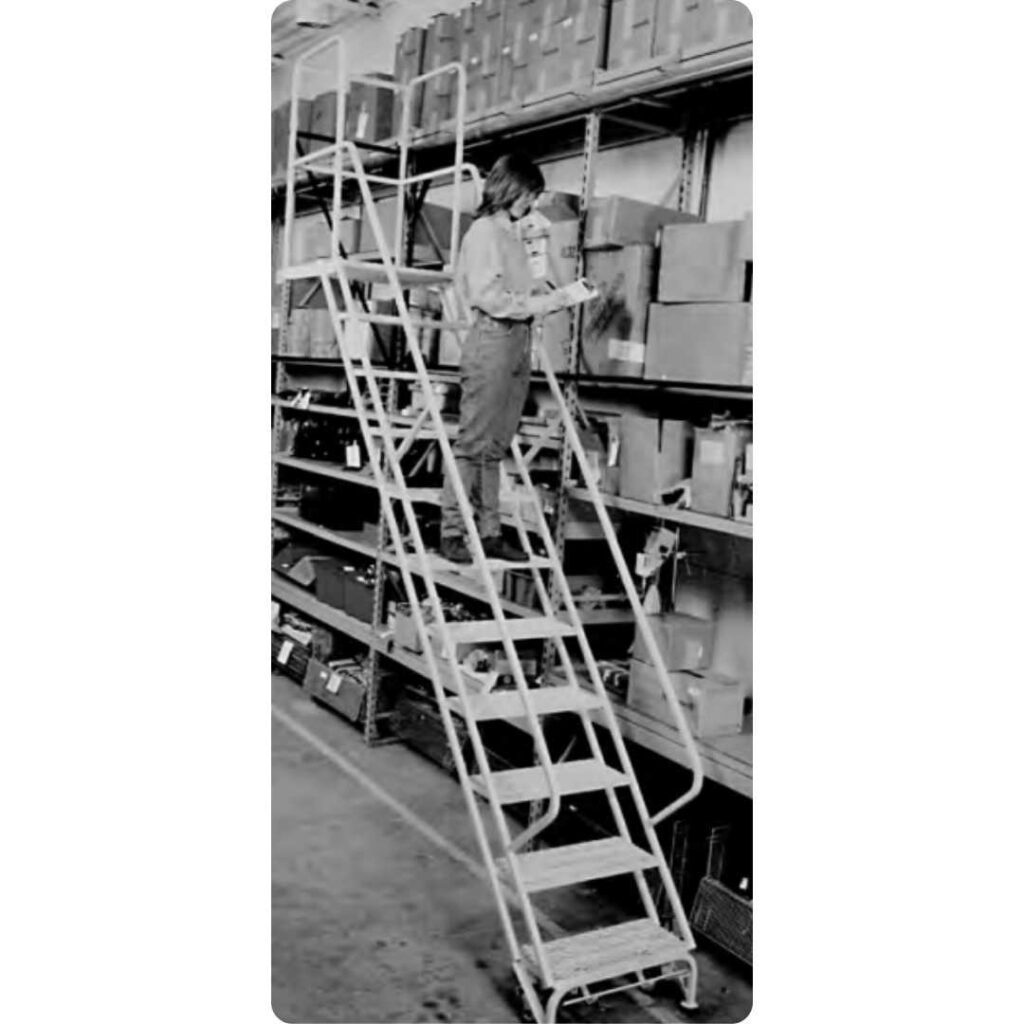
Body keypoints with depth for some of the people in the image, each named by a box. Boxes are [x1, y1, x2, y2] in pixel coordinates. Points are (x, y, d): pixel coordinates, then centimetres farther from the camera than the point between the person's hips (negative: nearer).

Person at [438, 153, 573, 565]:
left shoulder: (512, 234, 21)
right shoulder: (484, 230, -5)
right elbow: (486, 295, -14)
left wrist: (543, 293, 6)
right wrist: (534, 304, -13)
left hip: (517, 344, 9)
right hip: (492, 339, -9)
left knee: (496, 446, 8)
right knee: (473, 442, -7)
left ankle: (489, 532, 12)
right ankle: (452, 533, -3)